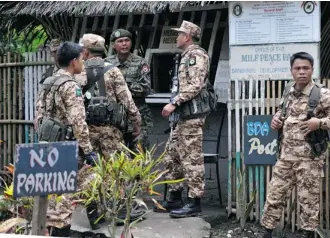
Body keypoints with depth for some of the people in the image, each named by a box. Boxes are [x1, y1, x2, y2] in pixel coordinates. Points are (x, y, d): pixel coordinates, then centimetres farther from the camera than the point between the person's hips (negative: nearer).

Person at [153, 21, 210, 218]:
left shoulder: (196, 54, -10)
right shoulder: (188, 56, 20)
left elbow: (195, 86, -20)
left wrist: (174, 103, -21)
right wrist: (175, 105, 15)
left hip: (193, 114, -11)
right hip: (186, 114, 11)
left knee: (192, 158, -8)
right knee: (172, 154, 13)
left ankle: (195, 202, -3)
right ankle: (175, 198, 21)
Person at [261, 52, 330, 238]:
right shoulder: (289, 92, 7)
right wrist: (276, 119, 4)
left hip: (309, 157, -5)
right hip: (286, 154, 5)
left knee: (309, 198, 5)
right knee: (275, 194, 10)